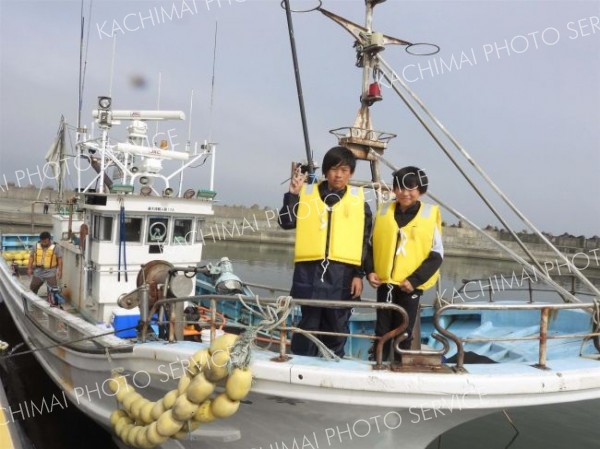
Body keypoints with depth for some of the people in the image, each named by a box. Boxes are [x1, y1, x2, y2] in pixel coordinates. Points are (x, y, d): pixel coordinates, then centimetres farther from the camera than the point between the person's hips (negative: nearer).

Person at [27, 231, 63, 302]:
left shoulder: (55, 247, -8)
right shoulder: (36, 246, 3)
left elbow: (59, 259, -6)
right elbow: (31, 257, 8)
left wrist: (60, 271, -11)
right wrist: (29, 268, 3)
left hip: (51, 272, -4)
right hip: (38, 271, 4)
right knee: (32, 288, 14)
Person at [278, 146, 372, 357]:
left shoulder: (359, 201, 7)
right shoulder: (308, 194, 7)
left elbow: (364, 242, 6)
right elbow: (286, 222, 0)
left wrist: (359, 274, 0)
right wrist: (293, 193, -8)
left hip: (343, 273, 1)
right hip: (310, 270, 0)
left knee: (337, 326, 9)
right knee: (308, 323, 5)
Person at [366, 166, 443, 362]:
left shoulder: (430, 214, -4)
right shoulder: (384, 211, 4)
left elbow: (436, 254, -4)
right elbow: (371, 245, 11)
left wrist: (415, 279, -13)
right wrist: (370, 271, -3)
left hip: (410, 285, -2)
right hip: (385, 282, 2)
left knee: (404, 333, 9)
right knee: (382, 331, 10)